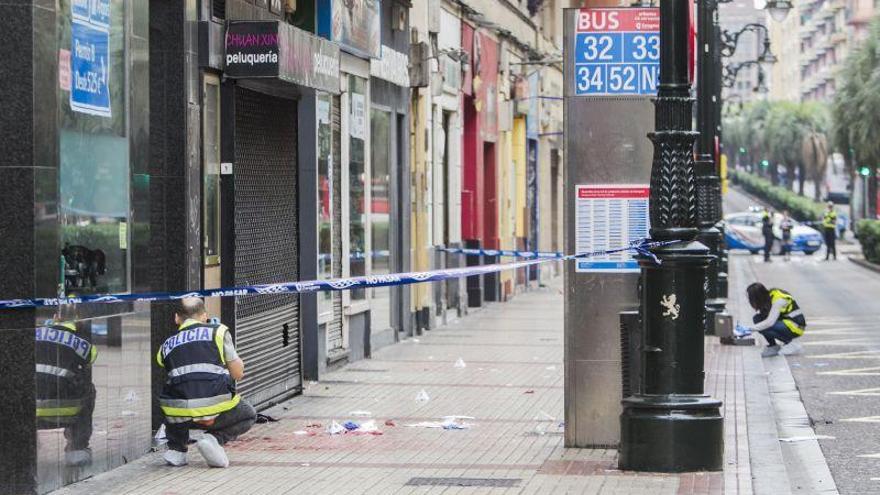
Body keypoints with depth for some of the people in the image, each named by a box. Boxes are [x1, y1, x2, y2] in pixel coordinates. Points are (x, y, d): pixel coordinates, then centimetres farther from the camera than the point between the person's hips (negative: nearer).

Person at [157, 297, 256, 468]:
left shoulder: (166, 346, 20)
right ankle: (216, 438, 1)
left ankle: (176, 449, 20)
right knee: (248, 416, 28)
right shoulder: (218, 331, 12)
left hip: (180, 415, 3)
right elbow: (238, 373, 14)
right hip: (216, 410, -3)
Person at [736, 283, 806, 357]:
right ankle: (773, 346, 1)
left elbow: (769, 322, -32)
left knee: (764, 327, -26)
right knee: (758, 318, -8)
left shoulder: (778, 300, -26)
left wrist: (750, 329, -28)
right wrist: (747, 329, -3)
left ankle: (792, 345, -10)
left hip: (796, 326, -8)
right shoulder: (767, 296, -1)